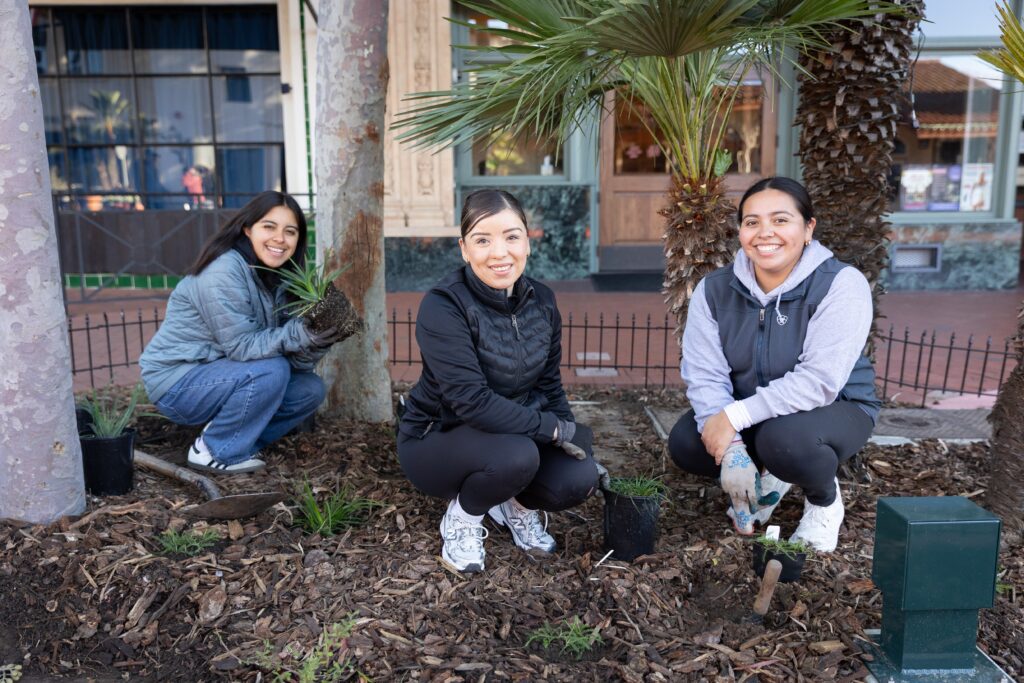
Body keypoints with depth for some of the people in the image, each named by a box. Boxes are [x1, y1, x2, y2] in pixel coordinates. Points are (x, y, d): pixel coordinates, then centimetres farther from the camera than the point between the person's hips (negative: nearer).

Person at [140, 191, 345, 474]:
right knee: (271, 371, -28)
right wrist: (295, 335, -37)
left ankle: (233, 439, 8)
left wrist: (312, 341, -26)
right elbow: (242, 346, -26)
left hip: (219, 374, 8)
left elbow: (293, 358, -4)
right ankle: (216, 451, -8)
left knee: (310, 388, -3)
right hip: (177, 381, -8)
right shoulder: (222, 274, -23)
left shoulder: (276, 278, 1)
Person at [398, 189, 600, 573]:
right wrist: (556, 430, -26)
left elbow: (549, 385, 5)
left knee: (579, 479, -20)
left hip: (514, 436, 5)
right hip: (436, 441, -5)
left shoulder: (541, 301, -4)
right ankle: (462, 519, -2)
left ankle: (515, 505, 13)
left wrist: (576, 442, -8)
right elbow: (471, 401, -31)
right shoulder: (443, 307, -23)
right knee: (516, 455, -34)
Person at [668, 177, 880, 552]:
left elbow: (819, 382, -30)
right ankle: (768, 478, 14)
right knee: (685, 442, -18)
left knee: (785, 439, -36)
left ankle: (825, 501, 1)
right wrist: (731, 449, -29)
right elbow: (704, 374, -16)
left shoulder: (842, 284, -22)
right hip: (747, 418, 5)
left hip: (834, 409, -4)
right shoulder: (715, 289, -9)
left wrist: (735, 416, -32)